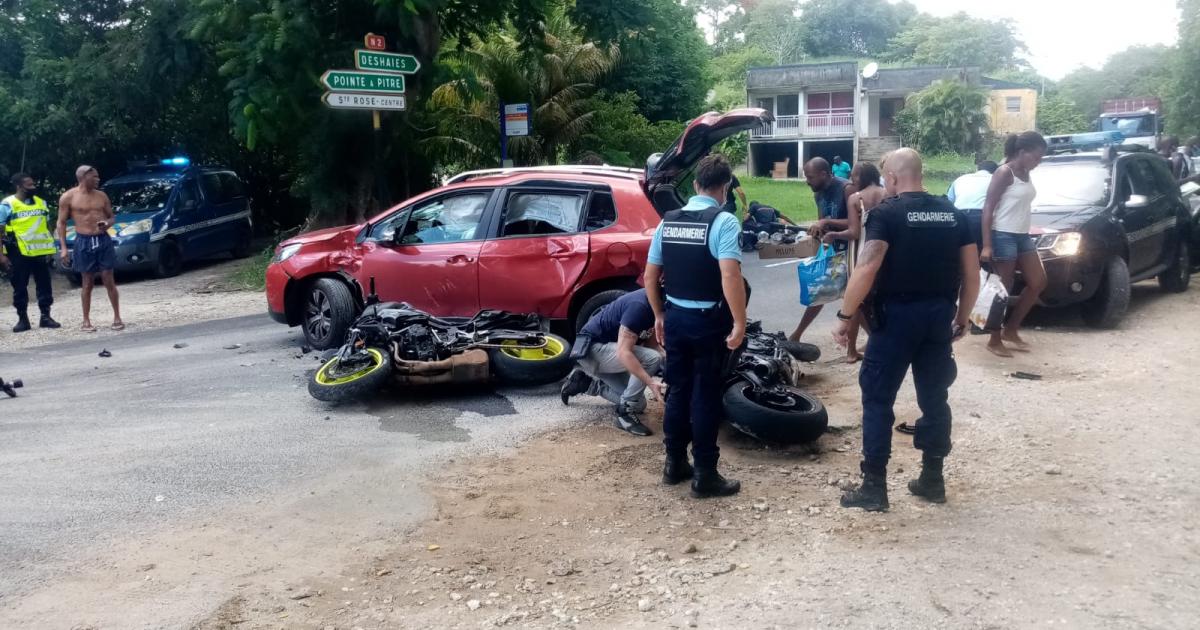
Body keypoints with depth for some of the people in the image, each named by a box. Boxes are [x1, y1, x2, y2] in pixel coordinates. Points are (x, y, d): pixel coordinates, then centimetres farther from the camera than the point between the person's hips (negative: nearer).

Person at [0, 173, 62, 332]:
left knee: (44, 285, 5)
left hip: (40, 252, 4)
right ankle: (22, 319, 12)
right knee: (20, 287, 4)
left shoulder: (41, 203, 10)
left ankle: (45, 317, 13)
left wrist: (49, 249, 9)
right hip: (19, 253, -4)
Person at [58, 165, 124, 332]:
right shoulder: (68, 197, -2)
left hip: (103, 240, 3)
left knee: (109, 281, 3)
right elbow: (61, 223, 0)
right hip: (84, 242, -2)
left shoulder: (102, 196, 9)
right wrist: (63, 248, -6)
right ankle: (86, 321, 13)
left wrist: (107, 223, -8)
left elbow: (111, 217, 17)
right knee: (88, 283, 3)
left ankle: (117, 317, 9)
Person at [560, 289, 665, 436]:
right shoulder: (639, 305, -28)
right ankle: (625, 413, -15)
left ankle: (585, 382, 18)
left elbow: (650, 345, 4)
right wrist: (651, 382, -40)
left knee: (638, 404, 8)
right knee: (652, 358, -25)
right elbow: (623, 352, -33)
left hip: (605, 349, 9)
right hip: (590, 348, -9)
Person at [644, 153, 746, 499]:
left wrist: (659, 315, 19)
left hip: (675, 317, 6)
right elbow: (730, 276, -25)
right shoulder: (723, 221, -14)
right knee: (705, 396, 2)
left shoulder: (668, 221, 6)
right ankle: (705, 474, 10)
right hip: (709, 321, -5)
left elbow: (650, 276, 9)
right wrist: (740, 322, -18)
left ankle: (675, 464, 25)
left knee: (678, 391, 16)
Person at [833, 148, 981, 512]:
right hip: (939, 315, 6)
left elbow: (867, 269, -19)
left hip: (898, 314, -5)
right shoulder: (953, 214, 8)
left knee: (878, 398, 2)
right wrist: (961, 318, 18)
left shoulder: (887, 213, -9)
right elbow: (972, 274, 8)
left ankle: (874, 487, 3)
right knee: (934, 397, 15)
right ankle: (932, 480, 22)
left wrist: (846, 316, -13)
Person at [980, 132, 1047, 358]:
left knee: (1038, 283, 9)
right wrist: (986, 245, -21)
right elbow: (988, 208, -16)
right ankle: (994, 341, 8)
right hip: (1003, 237, -9)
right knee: (1003, 289, -3)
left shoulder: (1026, 174, 12)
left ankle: (1011, 330, 19)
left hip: (1023, 236, 9)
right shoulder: (1004, 173, -13)